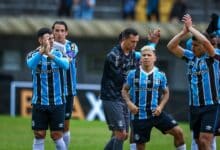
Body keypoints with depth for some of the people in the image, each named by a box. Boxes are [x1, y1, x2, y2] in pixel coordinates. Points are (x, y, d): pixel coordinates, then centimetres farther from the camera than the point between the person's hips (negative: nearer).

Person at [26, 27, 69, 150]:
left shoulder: (59, 54, -1)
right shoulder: (33, 55, -2)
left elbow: (66, 65, -23)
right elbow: (31, 64, -26)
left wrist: (51, 55, -41)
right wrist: (41, 51, -44)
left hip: (57, 103, 0)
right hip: (39, 103, 0)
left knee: (57, 136, 1)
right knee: (39, 136, 2)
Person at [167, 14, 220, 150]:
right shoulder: (190, 57, 9)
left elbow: (205, 41, -25)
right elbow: (171, 46, 7)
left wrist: (191, 28, -14)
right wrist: (184, 32, -4)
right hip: (194, 106, 6)